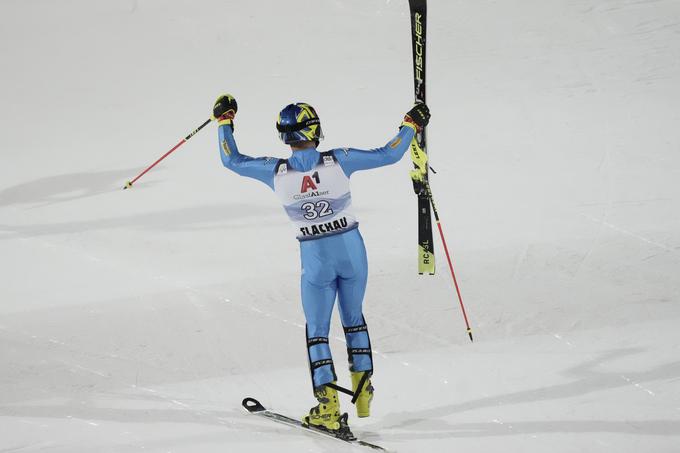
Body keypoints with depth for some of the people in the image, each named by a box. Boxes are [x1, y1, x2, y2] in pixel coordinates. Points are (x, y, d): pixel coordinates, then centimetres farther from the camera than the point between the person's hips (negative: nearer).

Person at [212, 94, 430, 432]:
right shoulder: (338, 161, -15)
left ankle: (329, 406, 3)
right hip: (352, 252, 1)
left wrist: (223, 120, 12)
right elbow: (388, 154, -7)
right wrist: (411, 125, 7)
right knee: (354, 319, 22)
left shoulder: (275, 172, -13)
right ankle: (363, 392, 27)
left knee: (317, 331, 11)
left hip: (316, 258, -1)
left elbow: (232, 161, 2)